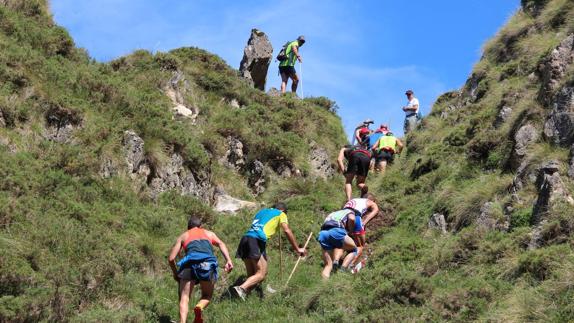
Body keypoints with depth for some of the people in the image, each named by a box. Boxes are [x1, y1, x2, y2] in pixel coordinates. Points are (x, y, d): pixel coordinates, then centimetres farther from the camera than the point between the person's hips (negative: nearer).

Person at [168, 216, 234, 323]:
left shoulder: (183, 236, 30)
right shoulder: (209, 233, 33)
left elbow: (171, 258, 21)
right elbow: (221, 244, 12)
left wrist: (175, 273, 36)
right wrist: (228, 260, -1)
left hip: (190, 262, 0)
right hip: (208, 262, 1)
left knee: (184, 298, 3)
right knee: (207, 296, 17)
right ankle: (200, 307, -17)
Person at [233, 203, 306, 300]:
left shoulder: (262, 211, 33)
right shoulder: (280, 214, 15)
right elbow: (287, 231, 3)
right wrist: (297, 249, 6)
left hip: (245, 238, 7)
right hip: (257, 240, -7)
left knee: (251, 274, 10)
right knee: (261, 274, -9)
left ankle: (243, 294, -6)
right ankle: (241, 288, -30)